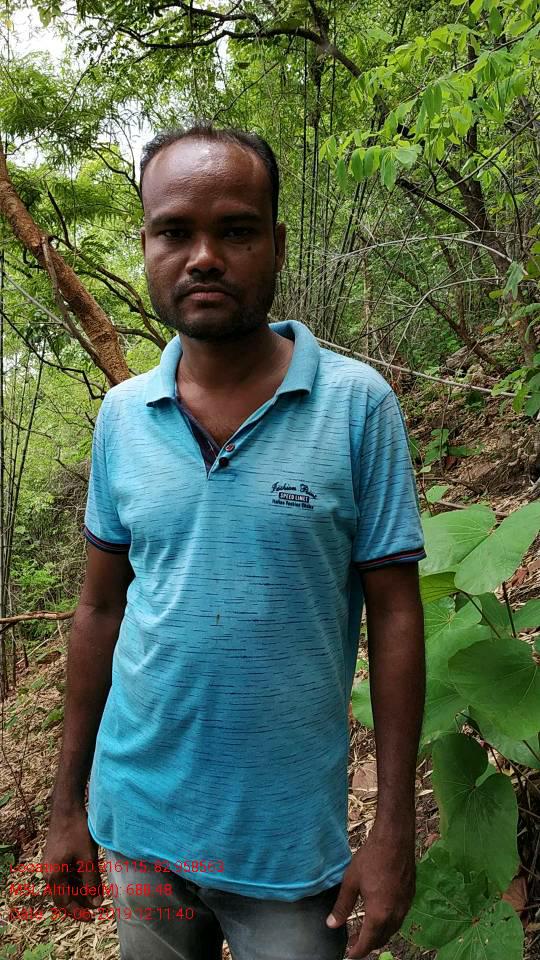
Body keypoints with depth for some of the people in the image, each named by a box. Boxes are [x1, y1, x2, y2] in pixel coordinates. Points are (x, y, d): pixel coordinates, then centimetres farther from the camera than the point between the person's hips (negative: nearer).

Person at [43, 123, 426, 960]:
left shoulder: (358, 405, -13)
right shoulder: (122, 416, -3)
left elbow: (395, 618, -9)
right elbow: (100, 608, 3)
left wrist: (395, 832, -9)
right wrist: (67, 802, 7)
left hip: (291, 837, -3)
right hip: (138, 818, 4)